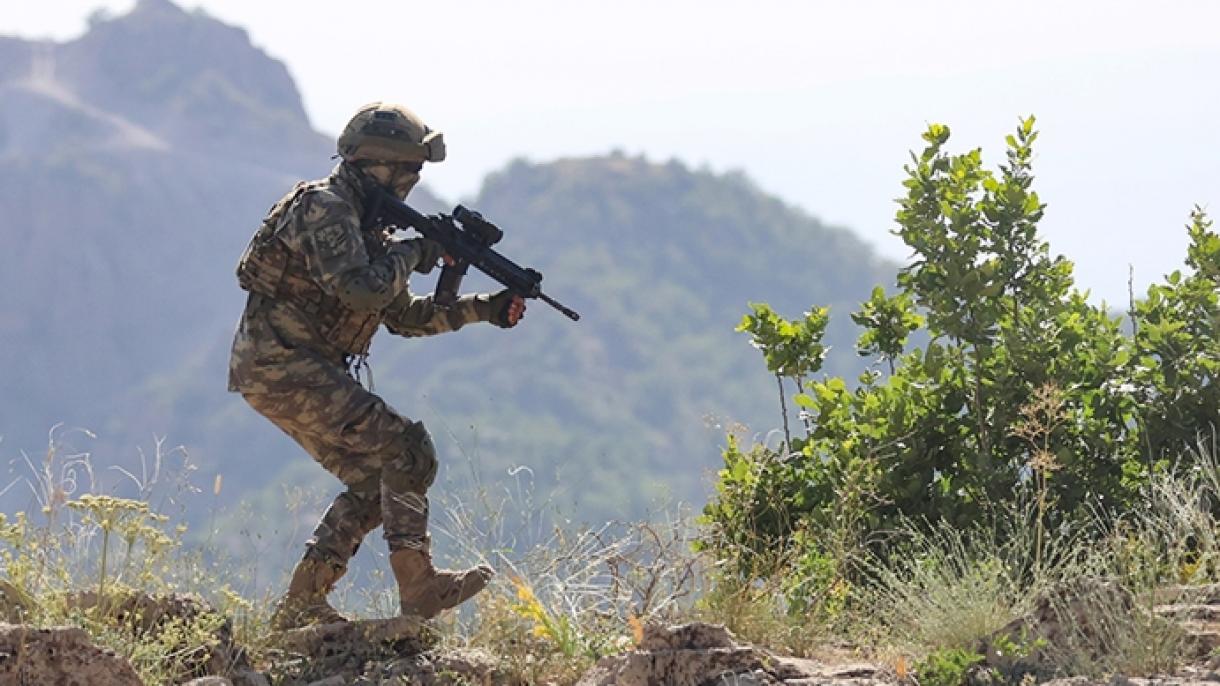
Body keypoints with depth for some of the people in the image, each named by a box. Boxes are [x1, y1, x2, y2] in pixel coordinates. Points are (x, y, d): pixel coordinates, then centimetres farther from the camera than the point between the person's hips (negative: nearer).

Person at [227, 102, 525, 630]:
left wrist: (482, 309, 11)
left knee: (374, 481, 11)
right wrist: (413, 253, -11)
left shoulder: (364, 225, 18)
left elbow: (403, 314, 22)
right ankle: (418, 587, -13)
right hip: (280, 365, -10)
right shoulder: (323, 209, -13)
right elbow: (362, 288, -27)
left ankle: (300, 607, 12)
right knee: (405, 453, -13)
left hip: (301, 371, 10)